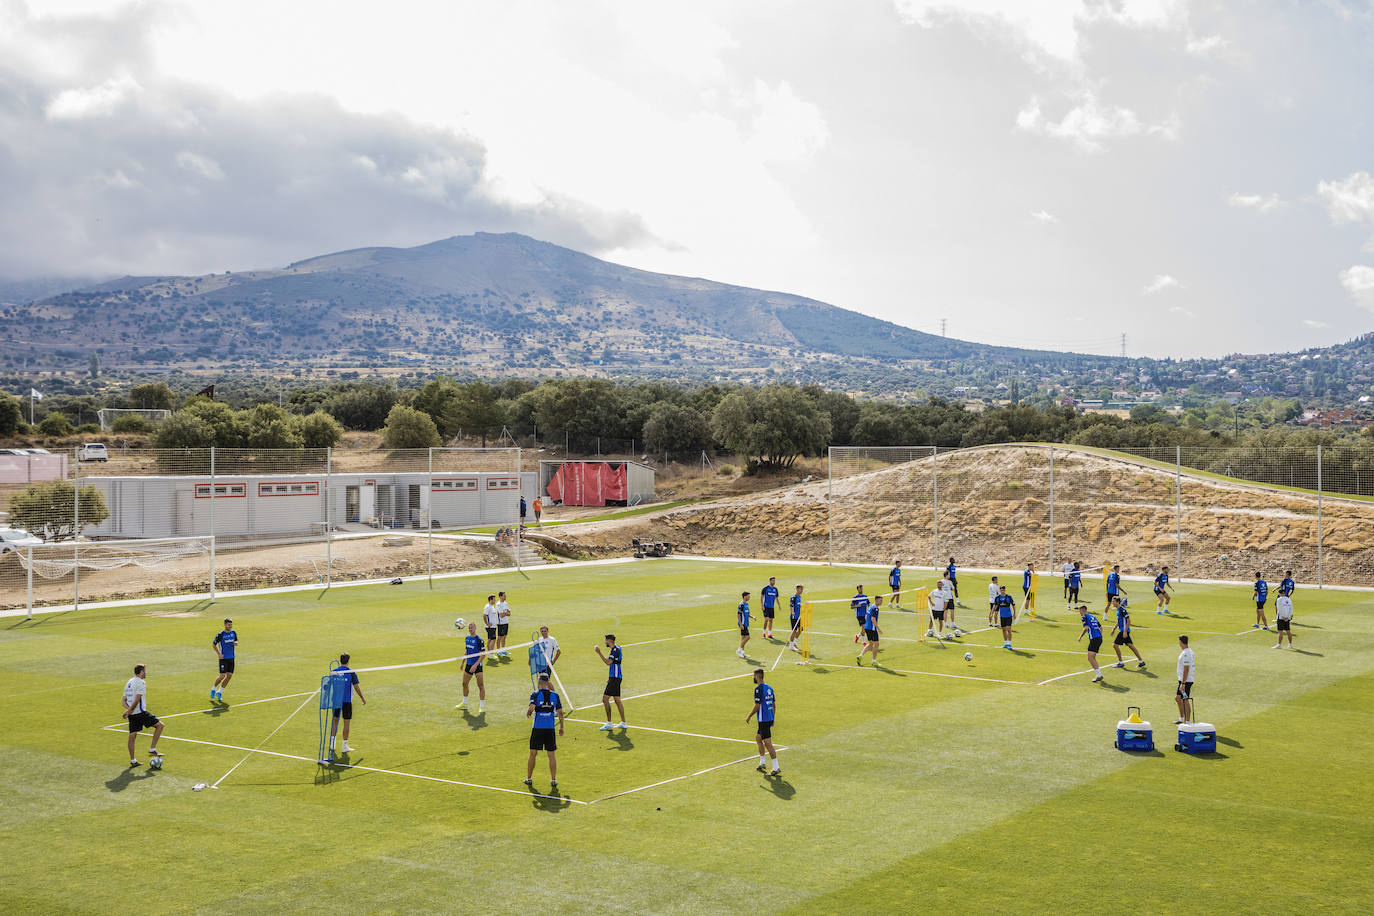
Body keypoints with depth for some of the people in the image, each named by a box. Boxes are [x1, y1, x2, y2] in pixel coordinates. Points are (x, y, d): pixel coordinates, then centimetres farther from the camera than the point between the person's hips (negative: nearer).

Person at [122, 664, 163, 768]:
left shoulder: (129, 682, 17)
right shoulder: (141, 682, -11)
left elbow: (124, 700, 14)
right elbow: (137, 699, -19)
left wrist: (128, 709, 1)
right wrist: (129, 711, -14)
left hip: (132, 715, 9)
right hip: (140, 712, -9)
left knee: (132, 735, 9)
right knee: (159, 725, 2)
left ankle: (132, 760, 11)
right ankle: (152, 749, -2)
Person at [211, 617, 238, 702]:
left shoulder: (233, 633, 5)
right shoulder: (220, 634, -11)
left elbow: (236, 641, 19)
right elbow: (213, 644, -2)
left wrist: (236, 643, -6)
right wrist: (218, 654, -12)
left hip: (231, 658, 5)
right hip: (223, 658, -5)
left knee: (229, 675, 2)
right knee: (222, 676, -7)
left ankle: (219, 692, 15)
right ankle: (213, 689, 19)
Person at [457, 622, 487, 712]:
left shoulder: (479, 639, -15)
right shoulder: (467, 638, 7)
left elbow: (483, 654, -17)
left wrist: (475, 665, -23)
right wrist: (463, 663, 20)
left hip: (477, 665, -7)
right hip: (468, 664, 7)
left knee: (480, 685, -7)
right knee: (465, 684, 14)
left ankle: (482, 706, -1)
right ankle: (464, 703, 31)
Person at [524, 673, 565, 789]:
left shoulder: (535, 694, -6)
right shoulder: (555, 695, 2)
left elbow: (532, 707, -21)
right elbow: (560, 713, 5)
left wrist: (528, 713, 3)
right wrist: (561, 727, 16)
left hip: (537, 728, -1)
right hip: (550, 728, 1)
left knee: (533, 754, 11)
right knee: (552, 755, 8)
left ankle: (529, 778, 20)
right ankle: (553, 780, 8)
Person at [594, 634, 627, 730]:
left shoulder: (615, 649, -15)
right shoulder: (616, 648, 17)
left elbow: (608, 662, -26)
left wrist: (599, 653, -22)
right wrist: (609, 678, 27)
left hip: (614, 678, -11)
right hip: (614, 677, 11)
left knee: (605, 699, -11)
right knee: (617, 699, 13)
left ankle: (608, 723, -11)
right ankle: (623, 723, 17)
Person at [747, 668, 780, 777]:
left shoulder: (759, 689, -15)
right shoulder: (769, 688, 11)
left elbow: (757, 706, -17)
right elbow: (774, 705, 15)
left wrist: (749, 716, -5)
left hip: (763, 720, -9)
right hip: (770, 719, 9)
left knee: (768, 744, -7)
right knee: (758, 737, 23)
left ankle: (777, 769, -8)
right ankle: (762, 764, 26)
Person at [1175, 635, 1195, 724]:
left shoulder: (1185, 654, -20)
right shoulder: (1190, 651, 12)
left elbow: (1186, 669, -23)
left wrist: (1183, 683, -22)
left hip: (1186, 680, -10)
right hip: (1183, 680, 10)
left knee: (1185, 700, -4)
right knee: (1178, 698, 18)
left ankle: (1188, 722, 2)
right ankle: (1182, 719, 27)